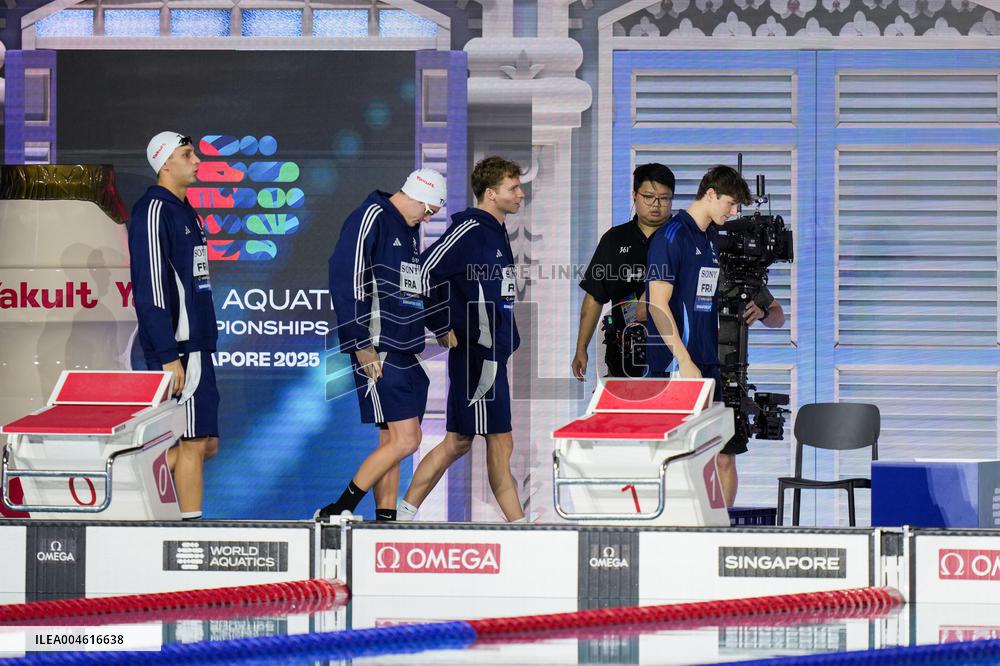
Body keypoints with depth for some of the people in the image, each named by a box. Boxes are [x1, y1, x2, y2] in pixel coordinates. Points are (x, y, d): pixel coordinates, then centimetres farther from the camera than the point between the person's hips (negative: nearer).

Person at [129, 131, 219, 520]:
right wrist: (168, 357, -22)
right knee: (193, 442, -7)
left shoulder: (183, 211, 19)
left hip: (195, 346, 10)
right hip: (176, 347, -10)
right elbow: (151, 288, -18)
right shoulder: (154, 211, -11)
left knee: (205, 443, 10)